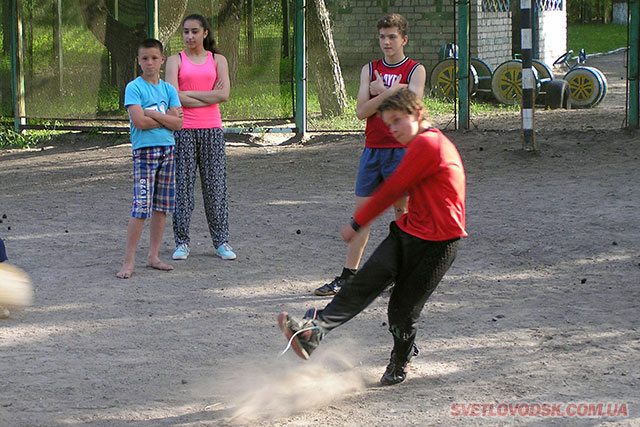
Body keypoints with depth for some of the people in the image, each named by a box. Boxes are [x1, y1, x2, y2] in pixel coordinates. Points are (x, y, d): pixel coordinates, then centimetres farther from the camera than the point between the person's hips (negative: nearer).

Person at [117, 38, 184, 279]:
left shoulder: (168, 89, 10)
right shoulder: (134, 88, -4)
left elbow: (178, 123, 0)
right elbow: (139, 121, -16)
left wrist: (152, 114, -11)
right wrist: (166, 118, -6)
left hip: (168, 150, 5)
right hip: (145, 151, -5)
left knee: (161, 207, 8)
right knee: (141, 207, -10)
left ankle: (153, 256, 16)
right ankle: (129, 261, -7)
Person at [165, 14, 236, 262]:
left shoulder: (217, 60, 9)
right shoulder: (175, 61, 5)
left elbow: (223, 94, -5)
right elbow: (174, 97, -9)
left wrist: (188, 93, -7)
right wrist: (209, 96, -8)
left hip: (211, 130, 1)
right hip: (183, 130, -1)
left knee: (215, 185, 1)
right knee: (182, 184, -2)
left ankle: (221, 241, 7)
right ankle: (182, 242, 4)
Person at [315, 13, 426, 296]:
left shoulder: (415, 71, 0)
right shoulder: (370, 70, 11)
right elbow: (361, 111, 0)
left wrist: (381, 91, -9)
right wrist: (391, 92, -11)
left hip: (401, 150, -3)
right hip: (372, 148, 4)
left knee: (402, 211, 2)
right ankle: (348, 275, 4)